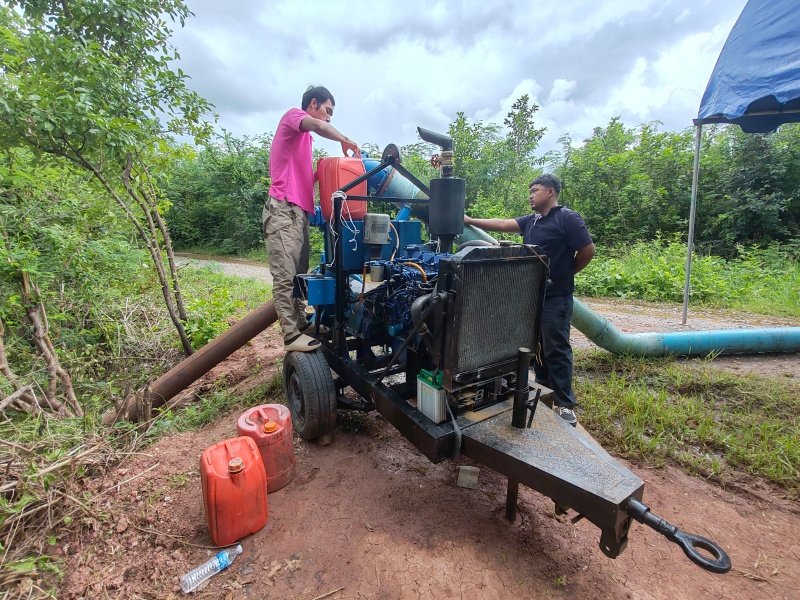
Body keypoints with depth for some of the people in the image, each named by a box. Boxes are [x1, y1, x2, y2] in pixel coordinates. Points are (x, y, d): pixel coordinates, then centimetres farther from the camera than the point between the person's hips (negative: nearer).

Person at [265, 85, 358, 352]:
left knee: (299, 273, 9)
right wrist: (345, 140, -6)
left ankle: (301, 323, 16)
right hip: (283, 210, -9)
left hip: (299, 211, 9)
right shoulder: (293, 114, 3)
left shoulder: (304, 137, 28)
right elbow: (319, 126, -19)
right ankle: (291, 335, -9)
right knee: (285, 276, -10)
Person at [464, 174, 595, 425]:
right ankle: (544, 387, 32)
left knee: (556, 349, -3)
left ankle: (565, 404, 8)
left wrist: (564, 273, 1)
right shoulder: (531, 221, 13)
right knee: (536, 345, 16)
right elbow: (503, 224, 8)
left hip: (555, 297, -8)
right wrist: (470, 221, 2)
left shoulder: (567, 218, -10)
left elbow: (587, 251, -10)